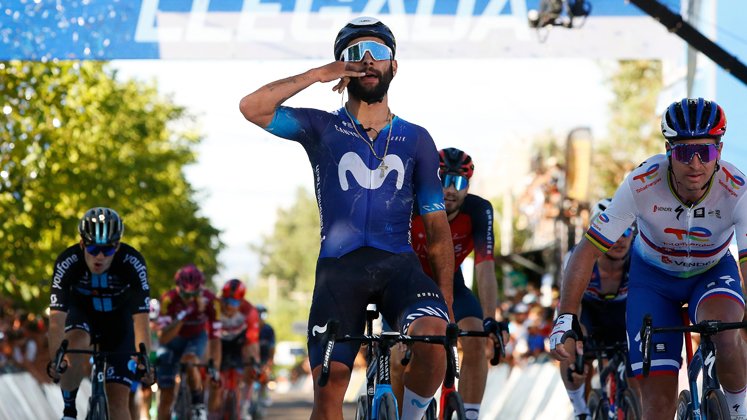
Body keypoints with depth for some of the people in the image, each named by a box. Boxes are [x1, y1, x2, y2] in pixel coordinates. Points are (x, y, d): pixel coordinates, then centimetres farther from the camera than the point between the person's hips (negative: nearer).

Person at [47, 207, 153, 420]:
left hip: (118, 320, 0)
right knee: (76, 346, -35)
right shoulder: (67, 263, -31)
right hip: (81, 313, 0)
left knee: (118, 401, -10)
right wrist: (55, 360, -50)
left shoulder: (133, 263, -32)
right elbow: (57, 318, -36)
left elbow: (141, 319, -35)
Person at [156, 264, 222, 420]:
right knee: (166, 396, -4)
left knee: (189, 361, -35)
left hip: (197, 337, 0)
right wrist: (181, 317, -48)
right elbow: (164, 338, -35)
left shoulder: (210, 301, -29)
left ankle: (199, 405, -14)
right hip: (174, 339, 0)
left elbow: (215, 338, -26)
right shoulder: (169, 299, -31)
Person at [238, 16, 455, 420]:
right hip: (339, 269, 0)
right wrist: (319, 74, -8)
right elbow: (252, 107, -7)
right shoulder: (322, 129, 9)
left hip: (398, 265, 0)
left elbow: (437, 227, 11)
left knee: (432, 336, -30)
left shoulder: (416, 140, 13)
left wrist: (446, 300, 3)